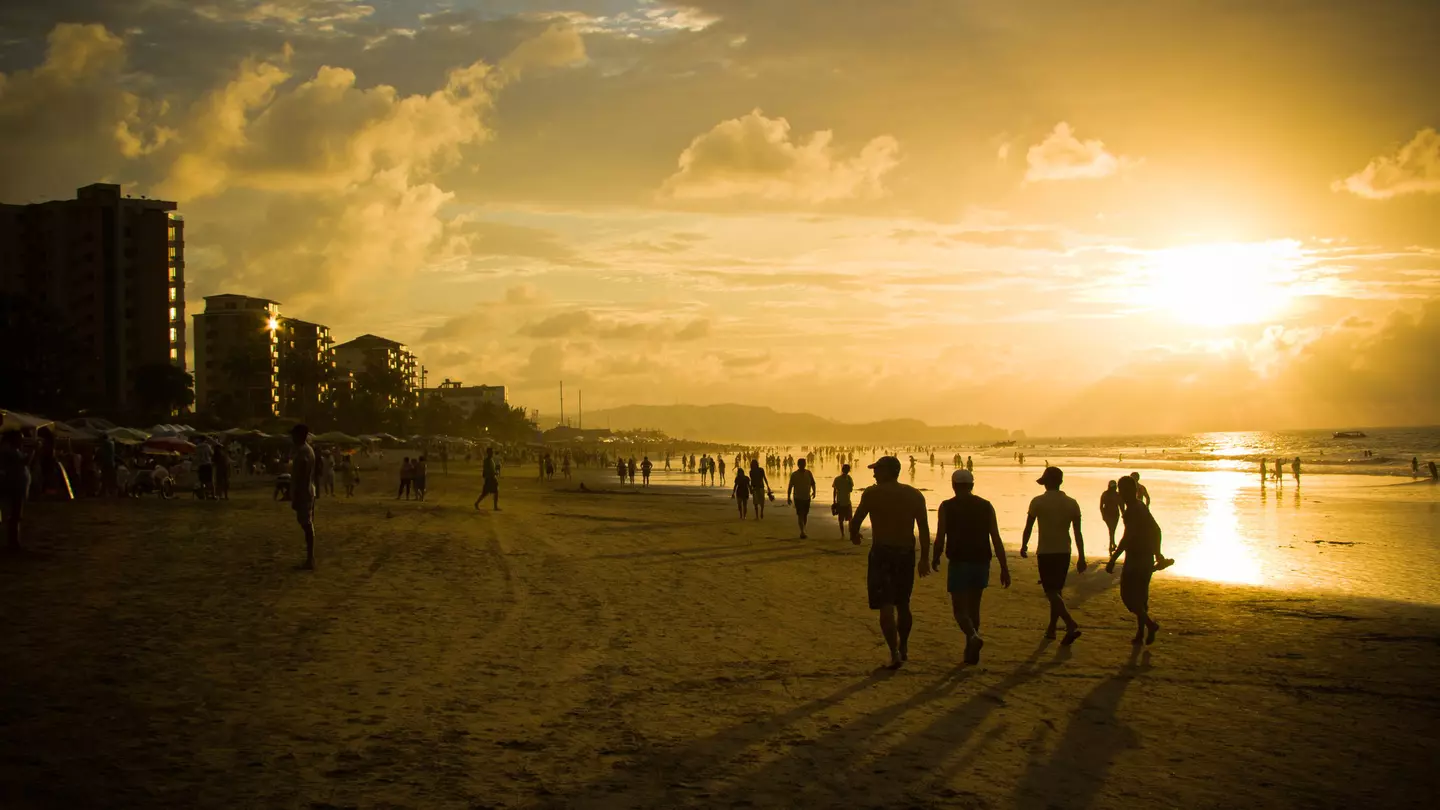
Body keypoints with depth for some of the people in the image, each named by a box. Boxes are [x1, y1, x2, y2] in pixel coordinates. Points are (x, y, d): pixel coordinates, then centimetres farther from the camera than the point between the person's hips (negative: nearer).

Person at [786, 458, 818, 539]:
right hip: (798, 498, -3)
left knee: (805, 515, 12)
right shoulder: (794, 475, -7)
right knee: (800, 515, -11)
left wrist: (814, 491, -6)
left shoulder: (809, 473, 0)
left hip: (807, 498, 3)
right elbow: (790, 487, -4)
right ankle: (802, 532, -14)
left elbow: (813, 483, 8)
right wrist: (788, 498, -5)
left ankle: (803, 531, 26)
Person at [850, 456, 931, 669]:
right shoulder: (915, 495, 5)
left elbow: (856, 521, -5)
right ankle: (904, 648, 33)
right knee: (903, 605, 20)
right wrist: (924, 559, 7)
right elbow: (924, 530, 2)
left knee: (886, 607, -5)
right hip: (906, 553, 5)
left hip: (882, 553, -5)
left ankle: (895, 653, -16)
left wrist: (854, 536, 17)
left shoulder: (873, 493, -7)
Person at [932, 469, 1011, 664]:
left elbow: (940, 538, -6)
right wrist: (1004, 568, 2)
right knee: (973, 607, 17)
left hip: (959, 563, -4)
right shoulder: (986, 506, 4)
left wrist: (935, 559, 12)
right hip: (981, 562, 4)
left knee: (960, 609, 1)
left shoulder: (947, 507, -4)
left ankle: (974, 636, -27)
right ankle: (970, 652, 19)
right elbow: (996, 539, 0)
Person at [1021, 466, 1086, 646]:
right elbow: (1078, 533, 3)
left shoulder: (1038, 502, -7)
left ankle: (1071, 624, -22)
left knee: (1051, 592, -5)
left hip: (1045, 552, -5)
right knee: (1056, 591, 16)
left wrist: (1024, 546, 15)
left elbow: (1028, 527, -2)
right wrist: (1081, 558, 8)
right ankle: (1051, 629, 20)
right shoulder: (1072, 503, 3)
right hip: (1064, 552, 5)